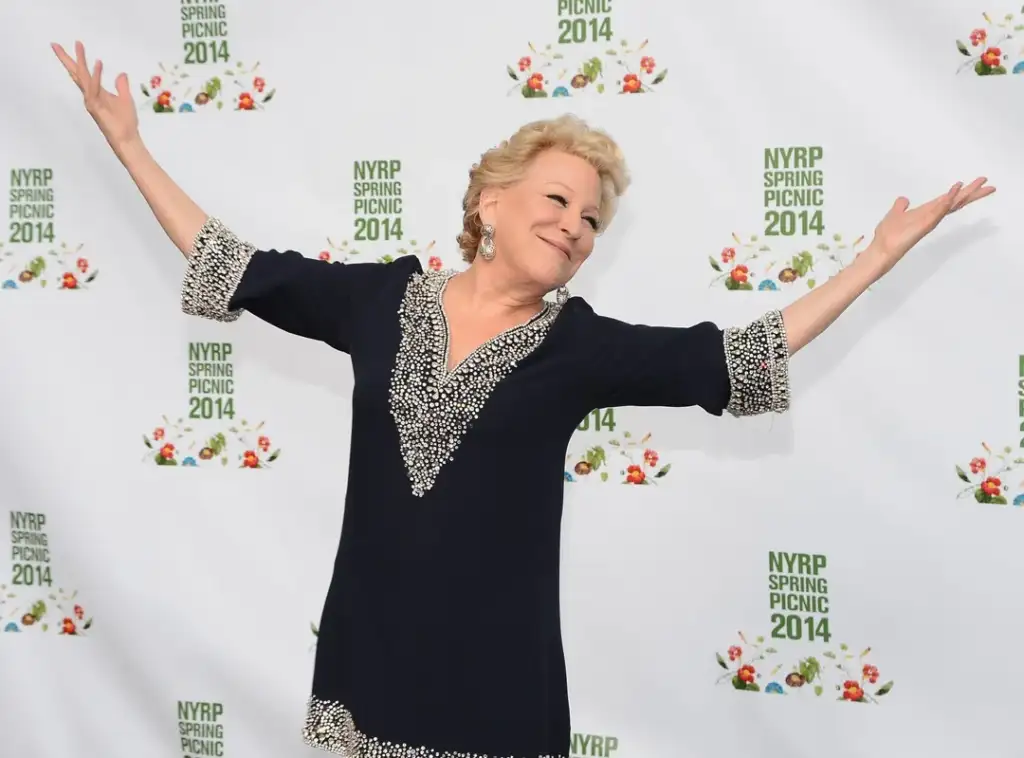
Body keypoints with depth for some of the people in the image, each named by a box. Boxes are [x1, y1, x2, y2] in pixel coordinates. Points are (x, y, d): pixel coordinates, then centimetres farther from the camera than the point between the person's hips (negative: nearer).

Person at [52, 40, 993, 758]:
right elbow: (239, 271, 6)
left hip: (498, 660, -1)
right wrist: (130, 147, 7)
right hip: (375, 640, 2)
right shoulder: (382, 297, 0)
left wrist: (881, 254, -7)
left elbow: (739, 355, -6)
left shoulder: (582, 344, -3)